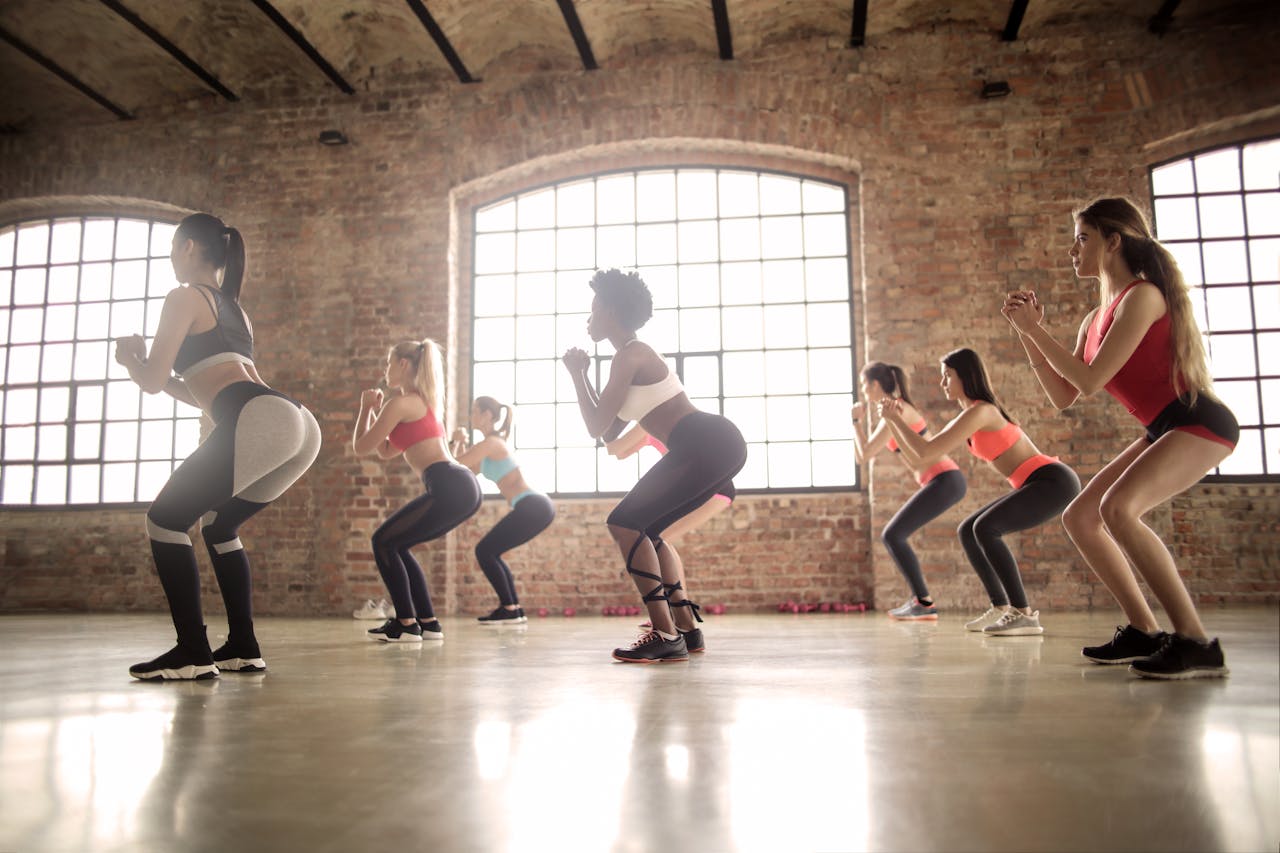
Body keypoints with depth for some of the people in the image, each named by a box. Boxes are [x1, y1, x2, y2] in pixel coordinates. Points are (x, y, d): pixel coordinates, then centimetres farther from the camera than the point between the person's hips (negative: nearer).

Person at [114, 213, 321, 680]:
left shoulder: (184, 297, 9)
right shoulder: (233, 309, 33)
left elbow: (152, 381, 7)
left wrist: (129, 358, 27)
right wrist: (158, 372, 42)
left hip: (260, 422, -9)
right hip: (299, 423, 9)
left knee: (166, 519, 4)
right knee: (219, 526, 23)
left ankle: (192, 653, -1)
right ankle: (242, 648, 18)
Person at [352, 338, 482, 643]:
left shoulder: (400, 403, -3)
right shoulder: (420, 402, 27)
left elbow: (361, 446, 1)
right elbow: (386, 452, 33)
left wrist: (366, 407, 15)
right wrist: (376, 411, 30)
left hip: (449, 488, -9)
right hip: (463, 486, 10)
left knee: (384, 541, 3)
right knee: (396, 545, 18)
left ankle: (406, 624, 4)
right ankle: (428, 623, 18)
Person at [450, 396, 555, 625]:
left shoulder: (490, 443, -8)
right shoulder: (494, 443, 22)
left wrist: (454, 443, 7)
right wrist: (461, 444, 17)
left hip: (533, 507, -10)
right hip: (536, 507, 10)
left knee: (485, 551, -5)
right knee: (490, 553, 16)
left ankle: (509, 610, -3)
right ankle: (514, 610, 15)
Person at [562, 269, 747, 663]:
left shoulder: (630, 356, -7)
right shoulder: (634, 357, 25)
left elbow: (596, 427, -11)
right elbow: (611, 432, 26)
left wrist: (576, 374, 2)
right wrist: (584, 376, 26)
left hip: (707, 446, -11)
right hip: (715, 448, 11)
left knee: (625, 523, -13)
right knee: (642, 530, 18)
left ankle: (665, 637, -15)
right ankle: (687, 629, 18)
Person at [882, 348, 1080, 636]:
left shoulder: (979, 411, -15)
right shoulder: (965, 419, 14)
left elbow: (926, 452, -20)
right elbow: (916, 460, 14)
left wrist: (895, 417, -9)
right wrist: (894, 422, 7)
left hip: (1054, 482, -10)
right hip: (1037, 484, 10)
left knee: (985, 527, -24)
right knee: (968, 531, 10)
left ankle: (1025, 615, -21)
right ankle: (1001, 608, 13)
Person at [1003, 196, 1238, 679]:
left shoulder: (1142, 296, -15)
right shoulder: (1095, 319, 12)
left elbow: (1091, 381, -21)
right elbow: (1064, 397, 9)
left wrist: (1035, 329, -14)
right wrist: (1029, 335, 3)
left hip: (1200, 423, -10)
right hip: (1163, 431, 10)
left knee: (1117, 507, -30)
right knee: (1079, 517, 8)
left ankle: (1196, 643, -22)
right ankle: (1144, 632, 13)